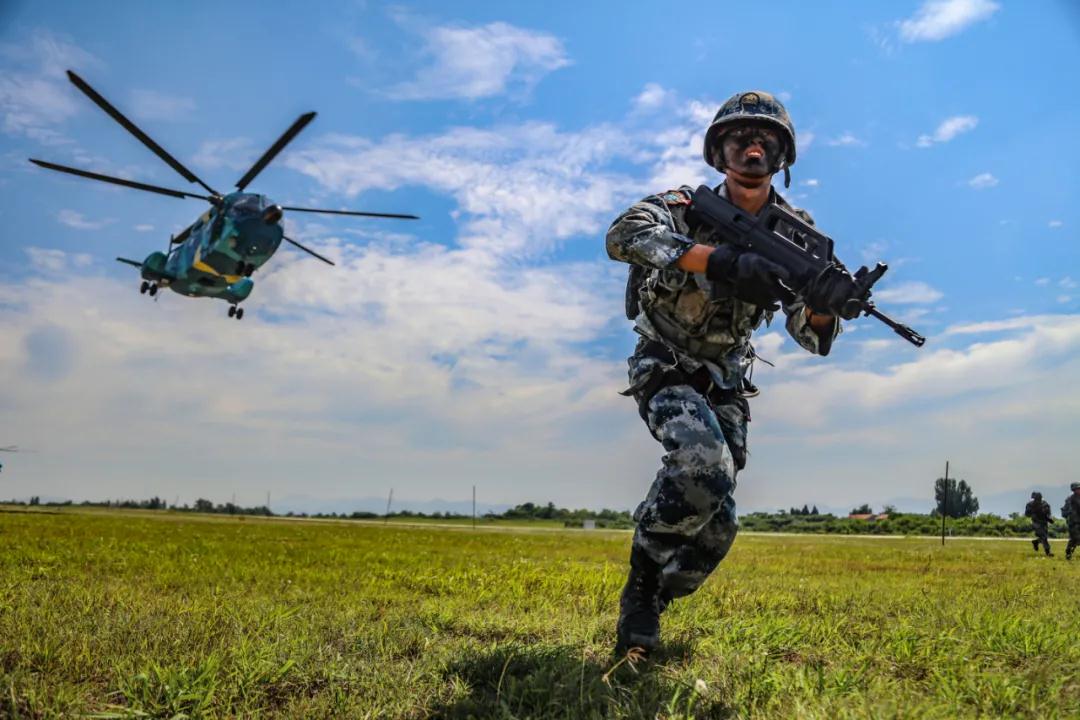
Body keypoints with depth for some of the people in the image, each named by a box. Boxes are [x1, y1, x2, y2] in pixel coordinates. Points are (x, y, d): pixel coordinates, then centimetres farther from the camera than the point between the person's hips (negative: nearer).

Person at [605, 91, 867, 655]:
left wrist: (824, 304, -33)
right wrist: (722, 258, -47)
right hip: (664, 369, -4)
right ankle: (641, 583, -11)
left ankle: (649, 605, 26)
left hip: (725, 383, 5)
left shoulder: (796, 233, -2)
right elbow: (623, 235, -36)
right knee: (704, 462, -33)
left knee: (715, 523, 0)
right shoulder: (689, 206, -13)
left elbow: (813, 338, -7)